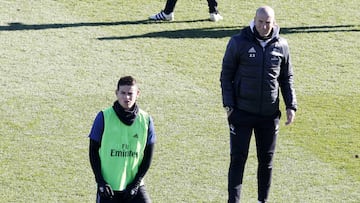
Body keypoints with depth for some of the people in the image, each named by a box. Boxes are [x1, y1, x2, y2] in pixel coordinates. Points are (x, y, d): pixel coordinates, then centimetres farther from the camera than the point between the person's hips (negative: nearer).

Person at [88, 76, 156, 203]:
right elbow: (93, 151, -1)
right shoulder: (104, 117, -5)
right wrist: (100, 181, -8)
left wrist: (136, 183, -4)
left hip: (134, 187, 1)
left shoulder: (145, 120, 0)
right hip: (108, 187, -1)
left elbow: (148, 156, 5)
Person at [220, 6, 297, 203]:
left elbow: (286, 78, 11)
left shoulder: (281, 46, 2)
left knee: (266, 160, 10)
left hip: (269, 113, 3)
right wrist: (228, 105, -9)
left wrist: (291, 106, 3)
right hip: (242, 112, -3)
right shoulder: (238, 43, -7)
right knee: (238, 158, -3)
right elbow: (226, 74, -1)